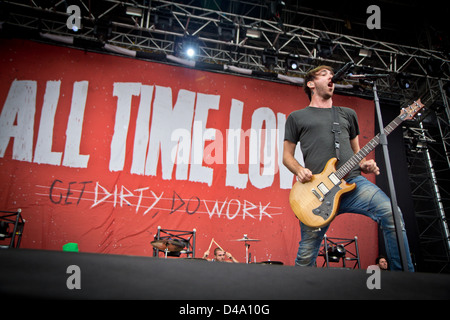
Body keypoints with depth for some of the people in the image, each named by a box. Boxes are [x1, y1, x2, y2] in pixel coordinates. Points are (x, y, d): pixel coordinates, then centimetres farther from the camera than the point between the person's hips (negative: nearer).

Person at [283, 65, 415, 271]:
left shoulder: (347, 114, 25)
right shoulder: (297, 117, 16)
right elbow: (287, 156, 15)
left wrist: (363, 164, 5)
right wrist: (299, 170, -6)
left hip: (352, 181, 3)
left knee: (391, 213, -23)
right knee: (306, 255, -1)